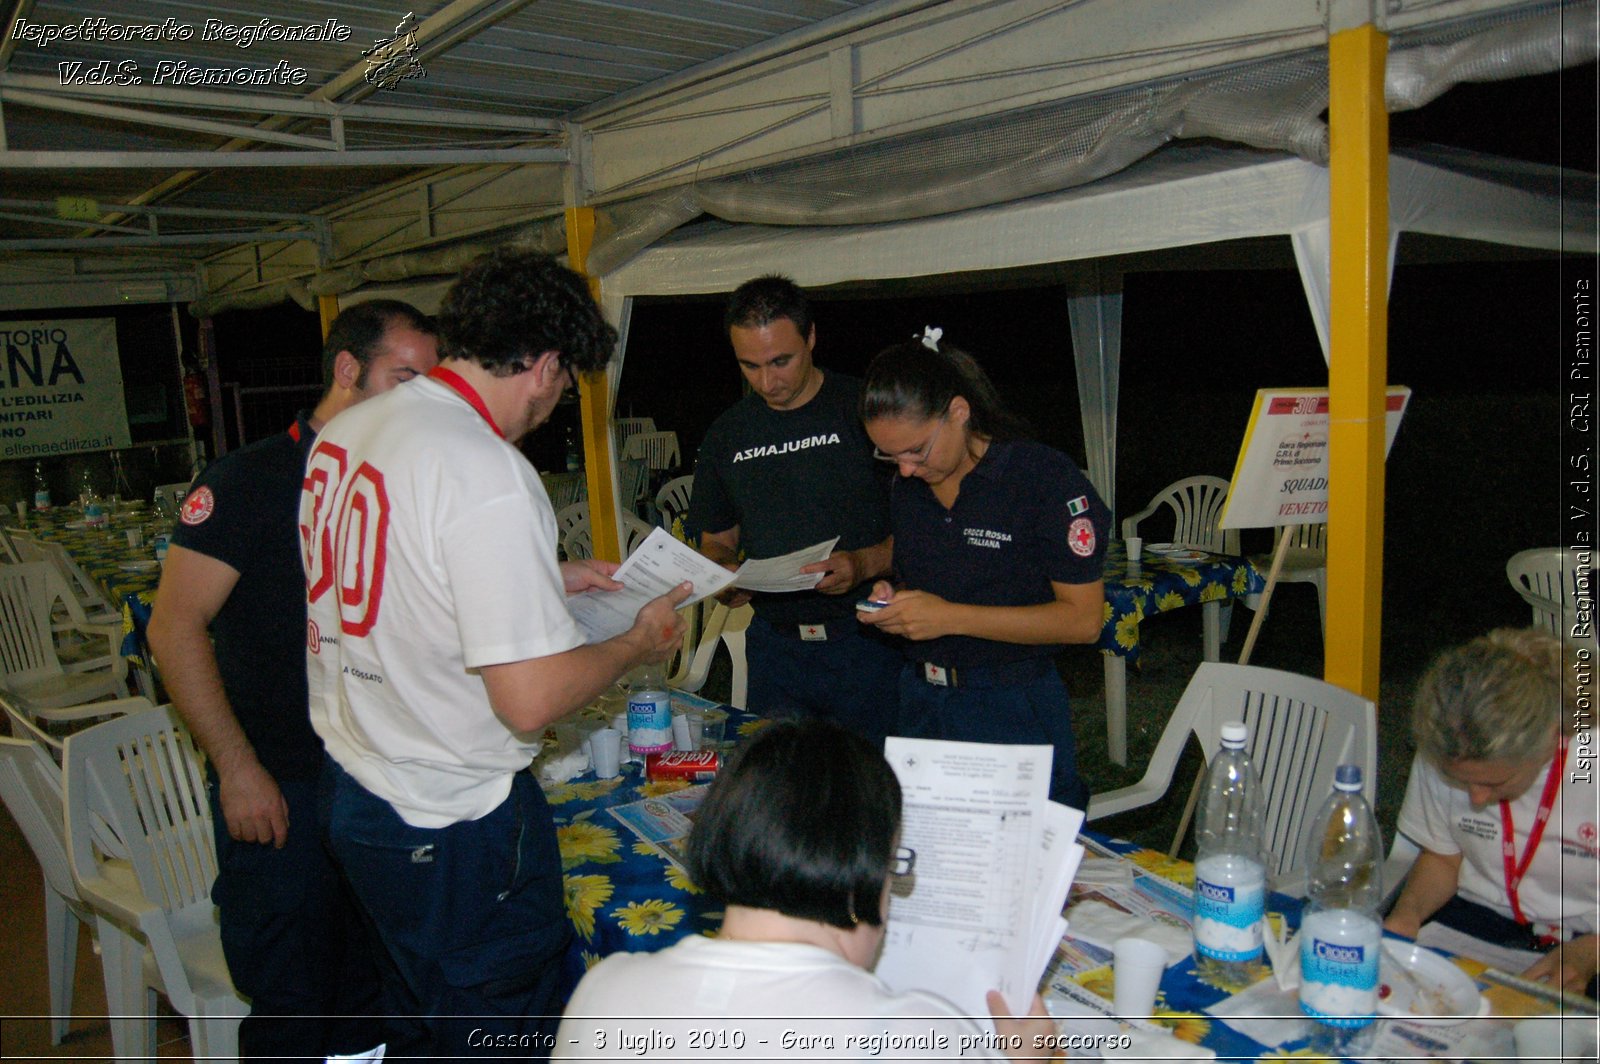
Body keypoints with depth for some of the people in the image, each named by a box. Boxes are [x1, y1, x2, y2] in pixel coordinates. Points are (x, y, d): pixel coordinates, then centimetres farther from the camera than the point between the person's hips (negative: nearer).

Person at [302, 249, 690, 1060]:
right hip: (454, 825, -9)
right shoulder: (489, 474, -26)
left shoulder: (342, 432, 2)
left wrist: (547, 579, 18)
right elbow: (531, 700, -27)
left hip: (348, 785, 9)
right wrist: (641, 643, -9)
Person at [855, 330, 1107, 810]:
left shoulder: (1046, 478, -15)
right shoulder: (907, 487, 6)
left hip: (1014, 711, -5)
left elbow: (1083, 619, -16)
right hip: (921, 702, 6)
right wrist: (893, 601, -4)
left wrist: (951, 617, -21)